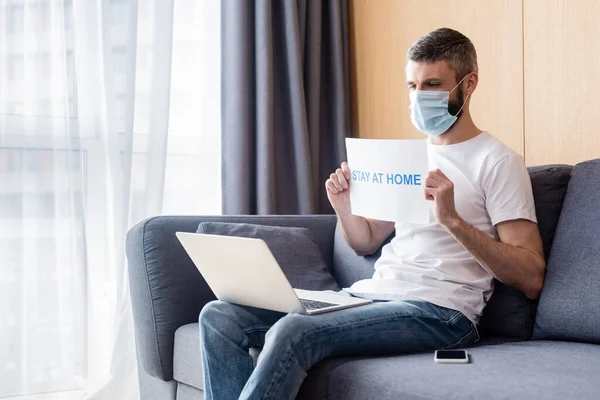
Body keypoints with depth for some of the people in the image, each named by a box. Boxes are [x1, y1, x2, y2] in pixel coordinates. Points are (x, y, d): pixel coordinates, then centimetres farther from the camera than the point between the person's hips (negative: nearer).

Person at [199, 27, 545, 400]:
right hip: (369, 293, 8)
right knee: (220, 317, -8)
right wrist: (345, 209, 3)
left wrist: (452, 219, -23)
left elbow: (531, 279, -11)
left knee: (293, 331, -33)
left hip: (438, 311, -7)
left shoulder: (498, 162, -2)